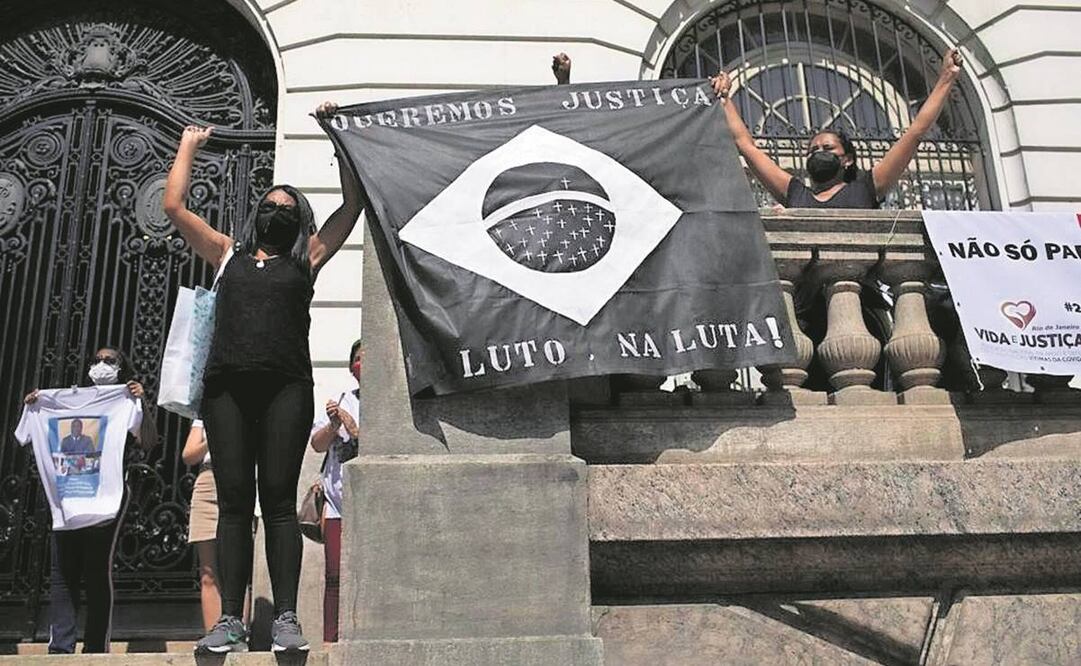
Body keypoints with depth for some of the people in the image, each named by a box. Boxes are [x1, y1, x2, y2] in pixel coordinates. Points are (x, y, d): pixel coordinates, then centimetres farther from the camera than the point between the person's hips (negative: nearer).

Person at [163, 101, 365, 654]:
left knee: (279, 500, -6)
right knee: (234, 501, -1)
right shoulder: (228, 254, 24)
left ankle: (286, 619, -6)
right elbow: (173, 206, 23)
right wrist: (188, 146, 32)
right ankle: (231, 620, 1)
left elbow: (353, 203, 16)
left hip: (285, 386, -2)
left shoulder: (305, 260, 18)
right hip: (226, 385, 2)